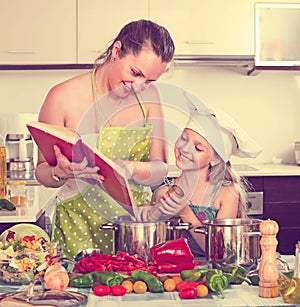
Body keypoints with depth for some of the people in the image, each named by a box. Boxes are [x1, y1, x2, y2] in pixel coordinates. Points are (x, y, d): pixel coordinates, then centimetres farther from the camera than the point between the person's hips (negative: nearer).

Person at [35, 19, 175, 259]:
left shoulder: (148, 98, 5)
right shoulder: (63, 97, -5)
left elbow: (160, 169, 1)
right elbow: (42, 171, 0)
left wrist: (130, 169, -19)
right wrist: (61, 173, -21)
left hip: (137, 221, 3)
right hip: (79, 225, -2)